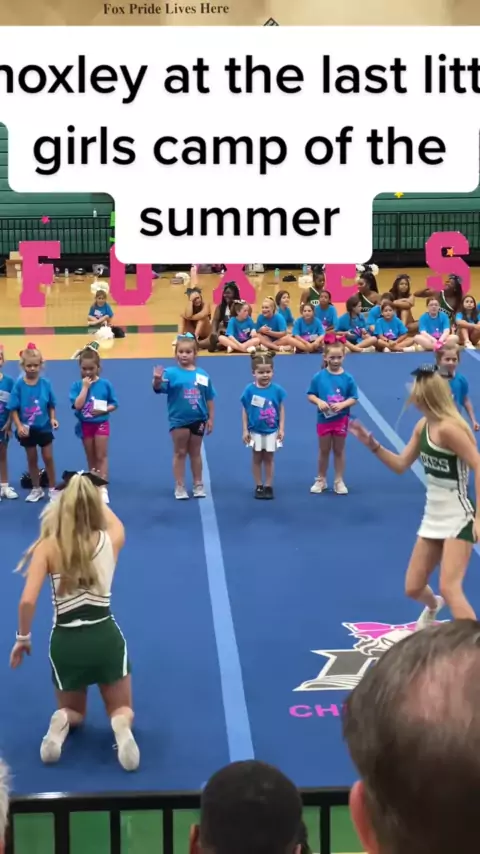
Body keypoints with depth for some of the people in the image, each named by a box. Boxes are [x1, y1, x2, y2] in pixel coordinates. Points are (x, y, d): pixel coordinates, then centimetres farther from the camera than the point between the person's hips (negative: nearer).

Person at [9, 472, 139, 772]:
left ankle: (62, 722, -10)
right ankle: (121, 723, -17)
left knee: (74, 711, 28)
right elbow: (114, 521, 24)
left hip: (65, 642, 0)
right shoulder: (111, 539, -3)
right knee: (122, 709, 21)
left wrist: (23, 638, 2)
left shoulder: (48, 547, -9)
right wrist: (93, 495, 36)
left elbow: (27, 602, -14)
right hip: (105, 636, 0)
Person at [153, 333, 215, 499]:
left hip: (198, 419, 3)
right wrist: (157, 379, -47)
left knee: (195, 453, 15)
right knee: (180, 453, 7)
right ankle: (179, 487, 13)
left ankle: (198, 485, 24)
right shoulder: (171, 373, -10)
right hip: (179, 420, -2)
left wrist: (210, 418, 6)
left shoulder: (202, 374, -1)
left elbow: (209, 398, 6)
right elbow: (158, 388, -25)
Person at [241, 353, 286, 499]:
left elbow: (281, 410, -1)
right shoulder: (250, 390, -10)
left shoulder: (277, 390, -8)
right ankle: (258, 487, 19)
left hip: (271, 430, 0)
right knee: (257, 458, 10)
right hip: (255, 430, 0)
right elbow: (245, 411, -4)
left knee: (268, 458, 9)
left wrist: (281, 429, -3)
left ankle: (268, 487, 17)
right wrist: (245, 430, -5)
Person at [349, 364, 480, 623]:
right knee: (413, 588, 14)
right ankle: (433, 607, 50)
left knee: (449, 589, -18)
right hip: (432, 519, 8)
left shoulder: (448, 428, -21)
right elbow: (400, 465, 14)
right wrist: (372, 444, 2)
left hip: (458, 520, -8)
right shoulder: (423, 426, 6)